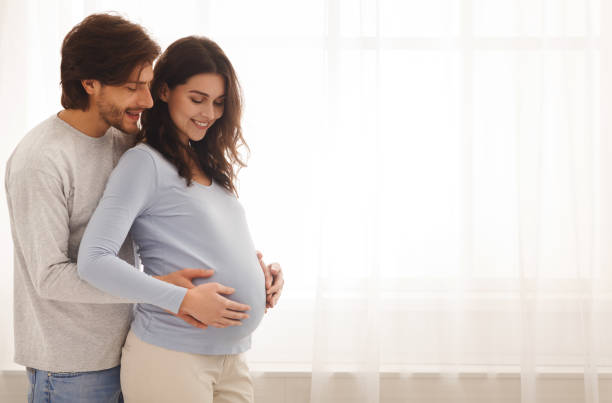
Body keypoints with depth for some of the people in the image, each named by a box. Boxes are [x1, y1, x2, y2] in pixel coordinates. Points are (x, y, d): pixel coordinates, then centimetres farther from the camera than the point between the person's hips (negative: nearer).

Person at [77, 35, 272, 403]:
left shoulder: (210, 164, 14)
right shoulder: (145, 162, -9)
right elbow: (94, 261, -18)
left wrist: (261, 268, 4)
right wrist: (184, 300, -23)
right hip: (170, 357, -7)